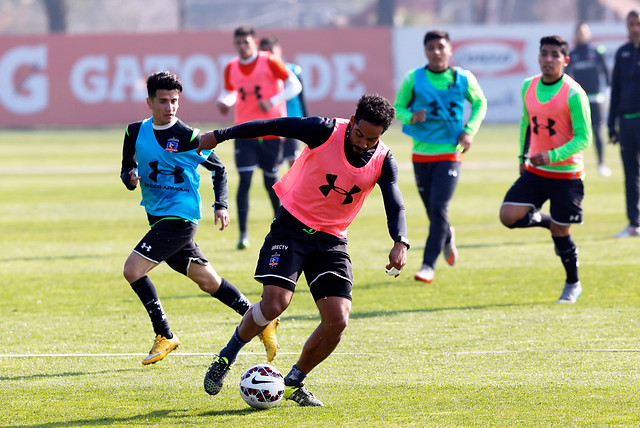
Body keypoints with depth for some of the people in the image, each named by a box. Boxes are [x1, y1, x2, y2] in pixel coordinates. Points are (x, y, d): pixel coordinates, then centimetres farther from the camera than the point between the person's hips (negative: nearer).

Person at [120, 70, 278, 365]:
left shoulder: (189, 137, -9)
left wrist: (221, 205, -7)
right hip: (157, 216, 6)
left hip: (180, 216, -6)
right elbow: (127, 168, 16)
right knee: (207, 280, 12)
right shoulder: (135, 132, 5)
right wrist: (131, 178, -7)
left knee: (133, 269, -17)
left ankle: (164, 335, -5)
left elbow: (218, 169, 3)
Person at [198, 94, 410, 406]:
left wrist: (400, 243, -36)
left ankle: (293, 383, 13)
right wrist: (218, 136, -2)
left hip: (331, 240, 3)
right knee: (275, 303, -20)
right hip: (293, 225, -3)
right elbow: (274, 126, -7)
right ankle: (226, 358, 6)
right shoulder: (326, 131, -15)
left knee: (338, 321, -9)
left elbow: (395, 207, -15)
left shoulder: (383, 162, -7)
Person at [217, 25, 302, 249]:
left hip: (271, 132, -2)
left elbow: (294, 85, -8)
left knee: (271, 181, 5)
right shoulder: (231, 68, 3)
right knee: (244, 180, -9)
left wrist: (273, 101, -21)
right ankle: (243, 233, -7)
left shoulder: (269, 62, -8)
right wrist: (223, 102, -5)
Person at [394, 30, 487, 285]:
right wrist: (411, 117, -17)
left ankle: (428, 265, -13)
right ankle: (447, 238, 45)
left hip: (450, 153, -2)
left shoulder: (463, 79, -1)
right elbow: (398, 107, 6)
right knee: (432, 210, 9)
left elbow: (480, 103, 14)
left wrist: (469, 131, 1)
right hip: (422, 153, 2)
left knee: (439, 207, -15)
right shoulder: (413, 79, -3)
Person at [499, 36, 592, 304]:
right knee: (509, 216, -10)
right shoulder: (529, 87, 2)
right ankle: (546, 221, 21)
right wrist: (524, 155, 16)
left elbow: (584, 138, -17)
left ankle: (573, 285, 25)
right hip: (534, 171, 5)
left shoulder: (573, 94, -16)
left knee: (560, 232, 2)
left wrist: (552, 156, -28)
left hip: (566, 173, -5)